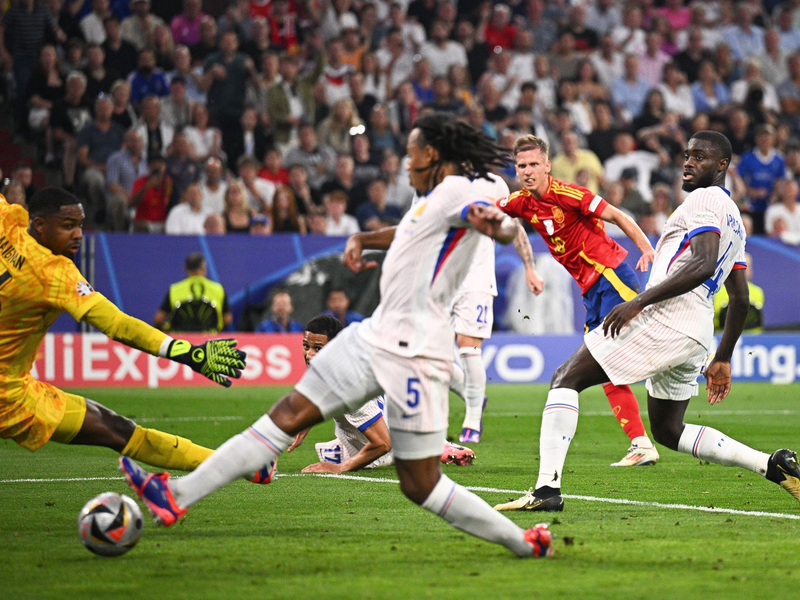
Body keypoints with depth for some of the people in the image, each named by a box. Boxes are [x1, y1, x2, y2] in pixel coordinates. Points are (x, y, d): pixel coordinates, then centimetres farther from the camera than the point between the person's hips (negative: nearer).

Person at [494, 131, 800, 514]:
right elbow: (740, 299, 28)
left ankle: (547, 488, -18)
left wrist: (639, 301, -23)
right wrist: (722, 360, 32)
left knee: (566, 378, -6)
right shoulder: (734, 218, 26)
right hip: (697, 335, 10)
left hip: (665, 317, -10)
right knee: (668, 431, 21)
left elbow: (702, 264, -21)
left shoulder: (704, 199, -4)